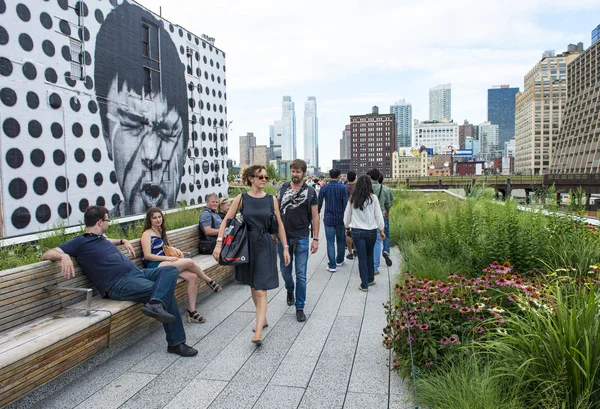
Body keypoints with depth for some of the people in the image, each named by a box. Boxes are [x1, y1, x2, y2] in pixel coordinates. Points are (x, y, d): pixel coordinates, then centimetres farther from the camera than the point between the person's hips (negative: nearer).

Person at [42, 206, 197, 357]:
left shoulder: (100, 238, 25)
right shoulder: (80, 242, 1)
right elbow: (47, 254, -7)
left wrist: (123, 241, 31)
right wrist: (63, 255, -30)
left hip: (137, 272, 9)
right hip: (120, 284, -9)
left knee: (171, 270, -15)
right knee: (167, 293, -22)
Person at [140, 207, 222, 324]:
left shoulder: (161, 231, 22)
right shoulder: (147, 234, -2)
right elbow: (147, 255, -11)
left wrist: (176, 250, 11)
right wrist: (167, 258, -18)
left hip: (165, 262, 8)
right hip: (155, 266, -8)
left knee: (193, 276, -17)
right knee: (189, 262, -26)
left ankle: (191, 311, -15)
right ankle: (209, 281, -1)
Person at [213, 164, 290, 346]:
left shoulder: (271, 199, 1)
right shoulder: (241, 199, -1)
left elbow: (279, 225, 6)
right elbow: (226, 221, -1)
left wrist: (285, 248, 4)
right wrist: (219, 244, -11)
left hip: (265, 246, -2)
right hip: (247, 245, 2)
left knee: (261, 290, -8)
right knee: (253, 286, 15)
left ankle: (258, 332, -8)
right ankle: (262, 319, 35)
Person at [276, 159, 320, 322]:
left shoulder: (310, 192, -2)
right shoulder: (282, 188, 5)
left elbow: (315, 217, 0)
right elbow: (276, 211, 10)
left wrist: (315, 239, -5)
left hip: (301, 238, -2)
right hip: (283, 237, 2)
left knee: (301, 275, 1)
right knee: (285, 271, 14)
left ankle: (300, 308, 13)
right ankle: (290, 290, 47)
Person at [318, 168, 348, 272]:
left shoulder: (324, 188, -4)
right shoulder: (342, 188, -8)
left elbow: (319, 203, -1)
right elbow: (345, 204, -8)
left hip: (328, 218, 0)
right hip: (340, 218, 0)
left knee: (330, 242, 2)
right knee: (341, 240, 18)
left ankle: (332, 265, 0)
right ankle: (339, 260, 34)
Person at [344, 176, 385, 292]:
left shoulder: (352, 198, -1)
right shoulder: (373, 198, -6)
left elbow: (347, 214, 8)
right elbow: (378, 215, -1)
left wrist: (347, 226, 24)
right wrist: (381, 230, 10)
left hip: (356, 231, 0)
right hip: (371, 231, 0)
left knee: (362, 257, 5)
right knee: (369, 255, 20)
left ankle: (364, 284, 8)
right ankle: (370, 279, 30)